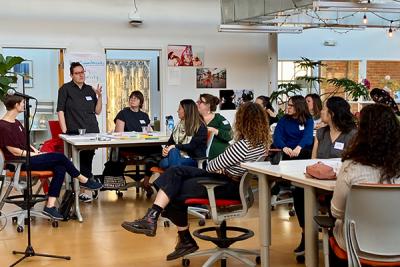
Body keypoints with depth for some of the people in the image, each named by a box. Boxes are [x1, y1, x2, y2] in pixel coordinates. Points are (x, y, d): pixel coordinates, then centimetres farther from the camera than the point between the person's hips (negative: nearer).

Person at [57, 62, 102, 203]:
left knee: (88, 160, 8)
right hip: (74, 132, -4)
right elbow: (60, 110, -4)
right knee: (79, 160, -7)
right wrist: (64, 131, -11)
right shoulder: (66, 89, 2)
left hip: (92, 132, 5)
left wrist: (99, 96, -1)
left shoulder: (90, 90, 15)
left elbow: (97, 111, 15)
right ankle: (80, 190, 0)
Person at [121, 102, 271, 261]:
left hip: (231, 187, -10)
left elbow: (216, 165, -15)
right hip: (228, 176, 10)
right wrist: (221, 168, -4)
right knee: (176, 172, -2)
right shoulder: (262, 141, 4)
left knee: (175, 191, -10)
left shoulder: (244, 145, -24)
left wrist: (210, 166, 7)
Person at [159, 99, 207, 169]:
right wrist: (165, 149, -6)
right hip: (178, 155, 5)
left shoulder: (200, 127, -2)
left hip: (194, 159, -5)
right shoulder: (179, 125, 20)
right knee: (164, 163, -31)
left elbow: (193, 146, -12)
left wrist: (175, 146, -17)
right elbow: (171, 141, 17)